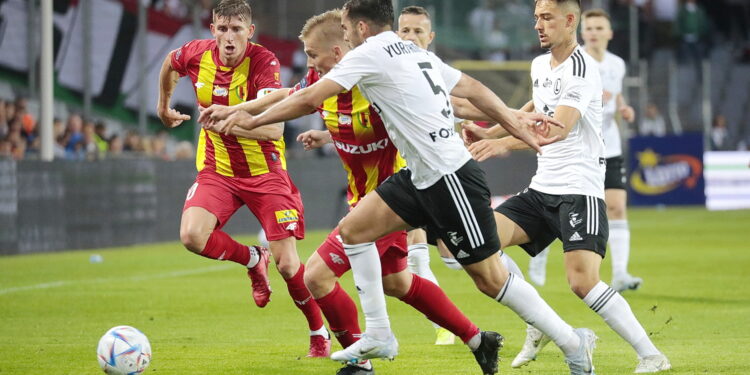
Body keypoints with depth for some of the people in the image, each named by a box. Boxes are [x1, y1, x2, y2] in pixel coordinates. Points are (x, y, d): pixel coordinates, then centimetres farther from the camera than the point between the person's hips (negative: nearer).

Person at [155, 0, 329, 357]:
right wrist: (164, 105, 30)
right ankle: (252, 260, 9)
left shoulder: (264, 62, -22)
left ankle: (319, 333, 17)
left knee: (287, 263, -8)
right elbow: (169, 64, 18)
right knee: (192, 235, -23)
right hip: (217, 169, 3)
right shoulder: (197, 54, -9)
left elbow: (274, 128, -33)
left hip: (264, 170, -3)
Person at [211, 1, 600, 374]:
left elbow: (309, 99, -12)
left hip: (451, 178, -10)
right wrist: (514, 121, 23)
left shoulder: (371, 54, -11)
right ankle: (379, 335, 11)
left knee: (491, 279, -3)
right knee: (352, 229, 8)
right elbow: (473, 89, 18)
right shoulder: (415, 52, 15)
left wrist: (253, 120, -1)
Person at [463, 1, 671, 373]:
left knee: (582, 281, -22)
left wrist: (503, 144, -41)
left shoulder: (581, 69, -15)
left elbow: (559, 128, -29)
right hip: (542, 188, 9)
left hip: (580, 190, -9)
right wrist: (489, 133, 22)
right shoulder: (539, 65, 13)